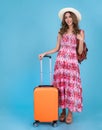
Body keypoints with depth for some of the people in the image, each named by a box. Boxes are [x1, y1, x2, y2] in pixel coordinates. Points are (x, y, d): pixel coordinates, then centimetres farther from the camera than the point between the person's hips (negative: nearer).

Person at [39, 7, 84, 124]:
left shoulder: (80, 32, 5)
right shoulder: (61, 32, 11)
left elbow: (80, 52, 1)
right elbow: (57, 48, 13)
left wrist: (81, 41, -14)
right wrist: (45, 53, 4)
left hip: (72, 62, -2)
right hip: (60, 61, 2)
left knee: (71, 86, -3)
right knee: (60, 85, 1)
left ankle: (70, 113, 9)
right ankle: (63, 111, 15)